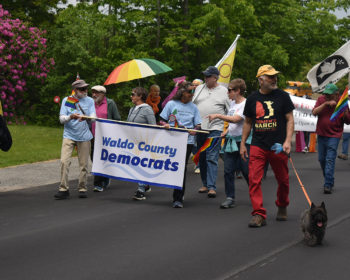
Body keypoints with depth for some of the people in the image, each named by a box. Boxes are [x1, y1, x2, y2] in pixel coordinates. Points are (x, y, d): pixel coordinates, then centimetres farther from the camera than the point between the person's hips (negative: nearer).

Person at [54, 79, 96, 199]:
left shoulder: (90, 100, 7)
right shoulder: (66, 100, 3)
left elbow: (93, 116, -5)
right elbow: (61, 119, -3)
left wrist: (86, 117, -27)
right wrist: (70, 117, -25)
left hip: (84, 136, 1)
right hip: (69, 135, -1)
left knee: (83, 164, 2)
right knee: (64, 162, -12)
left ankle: (82, 189, 14)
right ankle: (63, 189, -7)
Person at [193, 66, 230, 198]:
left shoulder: (224, 91, 2)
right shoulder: (199, 88, 12)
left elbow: (230, 112, 3)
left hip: (215, 129, -5)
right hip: (199, 128, 5)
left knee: (212, 158, -12)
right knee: (202, 158, 9)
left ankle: (212, 187, -15)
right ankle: (205, 184, 18)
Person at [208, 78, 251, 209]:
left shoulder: (246, 104, -12)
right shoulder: (233, 103, 14)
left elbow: (236, 119, -25)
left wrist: (218, 116, -27)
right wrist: (226, 132, 10)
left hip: (243, 141, -7)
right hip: (230, 140, 7)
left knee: (247, 170, 0)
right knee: (228, 170, 2)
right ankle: (230, 198, 6)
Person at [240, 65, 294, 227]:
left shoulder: (282, 96, 2)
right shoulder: (252, 99, 8)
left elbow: (290, 119, 1)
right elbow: (247, 122, 16)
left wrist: (288, 141, -11)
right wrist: (243, 144, 12)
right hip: (257, 147, 1)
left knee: (283, 180, 11)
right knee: (254, 180, -11)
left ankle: (282, 207, 35)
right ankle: (259, 214, -9)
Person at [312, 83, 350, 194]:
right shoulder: (321, 99, 2)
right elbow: (314, 112, -11)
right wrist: (325, 104, -22)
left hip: (334, 136, -4)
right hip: (321, 134, 4)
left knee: (330, 160, -13)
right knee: (322, 159, 11)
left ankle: (328, 185, -15)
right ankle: (329, 180, 29)